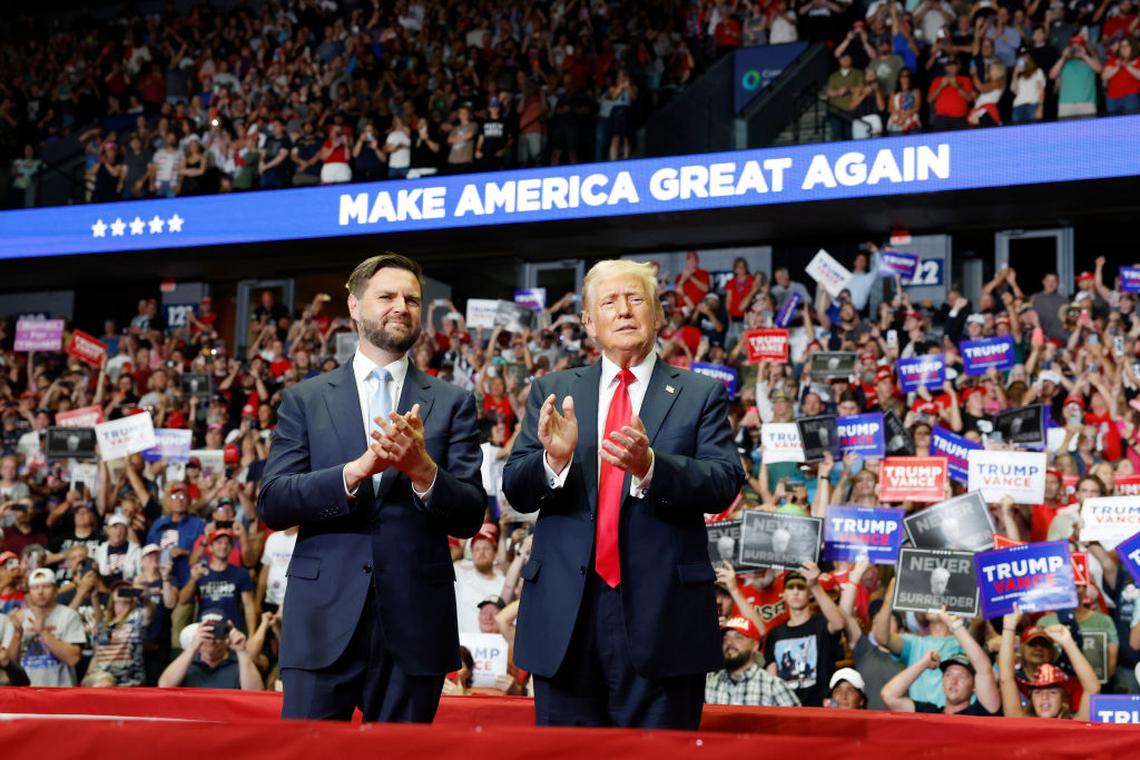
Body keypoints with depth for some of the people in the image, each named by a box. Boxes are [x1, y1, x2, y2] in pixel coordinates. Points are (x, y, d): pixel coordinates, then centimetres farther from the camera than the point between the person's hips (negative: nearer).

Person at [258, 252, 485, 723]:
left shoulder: (451, 403, 9)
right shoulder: (305, 399, 9)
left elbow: (470, 518, 3)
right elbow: (271, 504, -1)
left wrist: (422, 468, -17)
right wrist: (357, 470, -16)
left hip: (414, 622, 1)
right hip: (324, 618, 0)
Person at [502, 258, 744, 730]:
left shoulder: (701, 395, 6)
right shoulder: (552, 392, 12)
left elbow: (724, 484, -7)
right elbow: (516, 491, 4)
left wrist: (649, 466, -26)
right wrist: (555, 459, -19)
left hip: (660, 615, -2)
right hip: (566, 615, 2)